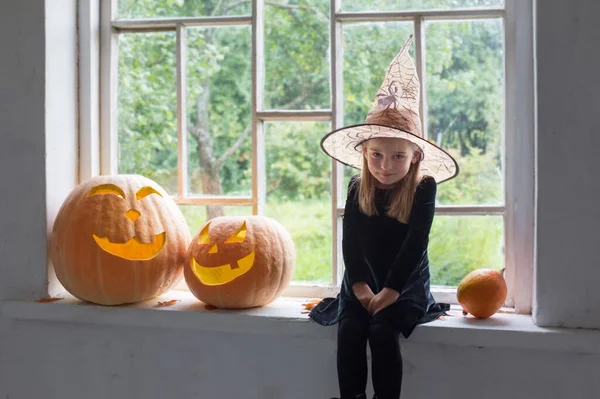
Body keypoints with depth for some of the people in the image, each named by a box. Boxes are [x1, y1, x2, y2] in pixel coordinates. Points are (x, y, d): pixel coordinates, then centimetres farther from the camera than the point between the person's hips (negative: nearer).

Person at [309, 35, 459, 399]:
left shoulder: (424, 189, -9)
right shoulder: (358, 189, 0)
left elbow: (415, 244, -15)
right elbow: (350, 240, -4)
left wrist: (390, 291, -20)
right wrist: (360, 286, -15)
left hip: (406, 283, -3)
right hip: (362, 282, 3)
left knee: (382, 331, -27)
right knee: (349, 330, -22)